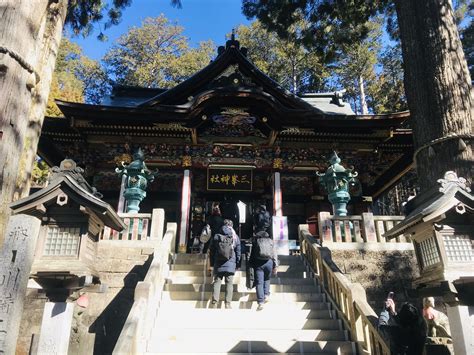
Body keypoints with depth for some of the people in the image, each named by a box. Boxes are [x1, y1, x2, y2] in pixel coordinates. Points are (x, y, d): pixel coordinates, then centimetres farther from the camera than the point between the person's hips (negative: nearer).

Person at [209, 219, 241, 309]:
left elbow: (212, 251, 8)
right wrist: (238, 265, 10)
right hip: (230, 265, -1)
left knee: (216, 282, 5)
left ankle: (214, 302, -2)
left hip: (218, 264, 1)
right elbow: (238, 252, 4)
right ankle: (228, 303, -1)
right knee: (229, 283, 3)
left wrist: (212, 264, 13)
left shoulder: (216, 236, 6)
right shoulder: (235, 237, 4)